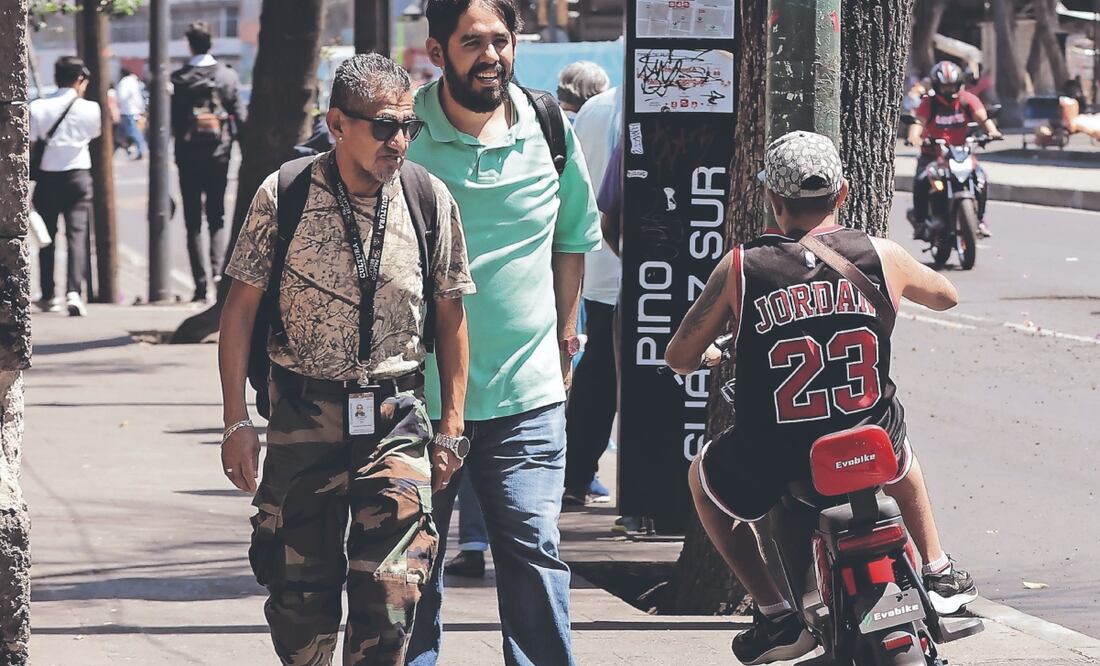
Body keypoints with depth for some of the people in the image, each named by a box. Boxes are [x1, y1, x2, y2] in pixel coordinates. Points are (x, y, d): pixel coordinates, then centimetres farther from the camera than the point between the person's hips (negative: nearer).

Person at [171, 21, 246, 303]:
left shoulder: (179, 79, -8)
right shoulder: (228, 77, -3)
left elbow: (172, 121, -9)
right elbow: (239, 118, -1)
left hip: (188, 155, -1)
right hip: (219, 155, 1)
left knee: (193, 222, 6)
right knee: (217, 218, 12)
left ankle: (200, 282, 1)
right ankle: (218, 267, -10)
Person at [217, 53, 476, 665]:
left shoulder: (430, 199, -1)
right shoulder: (284, 196, -6)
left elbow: (451, 315, 8)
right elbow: (241, 309, 1)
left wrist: (452, 427, 6)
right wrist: (237, 421, -3)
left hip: (396, 420, 0)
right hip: (303, 415, 0)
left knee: (392, 591, -8)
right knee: (299, 589, 5)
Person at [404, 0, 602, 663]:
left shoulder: (549, 132, 3)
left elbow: (575, 235, 20)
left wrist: (564, 329, 21)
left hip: (528, 392, 1)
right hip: (419, 388, -1)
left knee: (535, 551, -2)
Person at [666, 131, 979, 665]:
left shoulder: (740, 267, -11)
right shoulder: (879, 255, -5)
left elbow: (679, 356, -4)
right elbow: (945, 296, 17)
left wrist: (704, 357, 21)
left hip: (772, 464, -3)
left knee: (703, 478, 31)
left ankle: (775, 613, 21)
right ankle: (941, 575, 43)